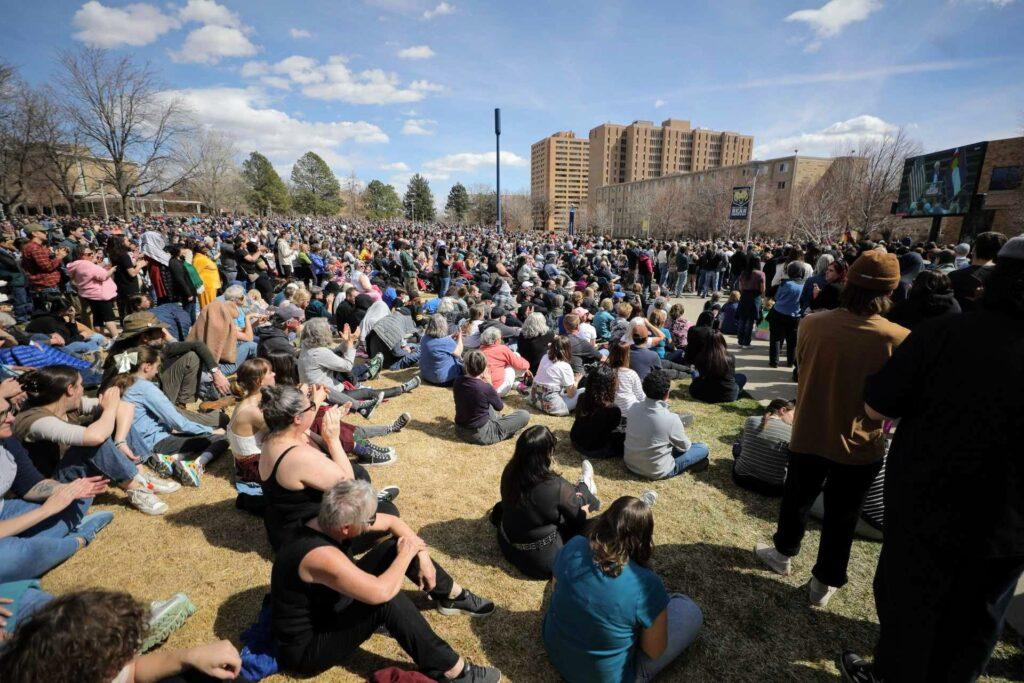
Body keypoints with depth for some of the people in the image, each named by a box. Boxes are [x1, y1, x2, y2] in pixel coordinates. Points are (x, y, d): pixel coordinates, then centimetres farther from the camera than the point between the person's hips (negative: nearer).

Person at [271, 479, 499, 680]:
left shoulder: (330, 521, -13)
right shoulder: (321, 556, -39)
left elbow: (392, 522, -1)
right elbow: (381, 592, -43)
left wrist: (422, 554, -11)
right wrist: (406, 554, -25)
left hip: (332, 605, 9)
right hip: (307, 647, -8)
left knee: (396, 546, -2)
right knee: (389, 600, -32)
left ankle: (455, 596, 16)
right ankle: (452, 671, -16)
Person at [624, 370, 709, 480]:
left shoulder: (633, 408, -10)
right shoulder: (671, 419, -25)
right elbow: (684, 447, -6)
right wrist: (682, 435, 16)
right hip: (657, 472, -5)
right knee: (703, 448, 7)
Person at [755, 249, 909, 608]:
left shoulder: (813, 324, -15)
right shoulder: (898, 339, -19)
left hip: (808, 435, 1)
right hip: (859, 447, -1)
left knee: (797, 499, 24)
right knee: (841, 517, 18)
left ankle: (783, 552, 45)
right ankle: (825, 582, 35)